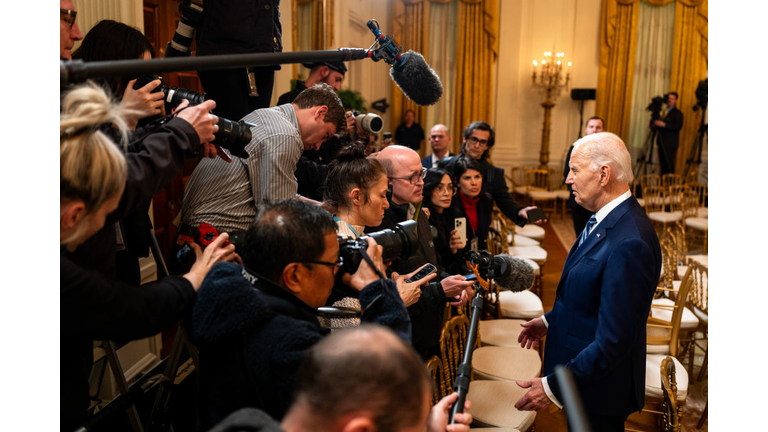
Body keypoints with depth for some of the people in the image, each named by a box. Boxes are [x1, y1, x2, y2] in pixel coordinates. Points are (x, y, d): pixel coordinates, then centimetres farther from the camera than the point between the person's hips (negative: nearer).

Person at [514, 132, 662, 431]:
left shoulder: (629, 243, -30)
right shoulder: (606, 220, 1)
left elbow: (614, 339, -30)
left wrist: (554, 386, -26)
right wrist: (551, 320, 16)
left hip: (599, 391, -9)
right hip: (582, 373, 9)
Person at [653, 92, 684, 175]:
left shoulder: (677, 113, -2)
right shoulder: (665, 112, 21)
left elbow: (679, 126, -16)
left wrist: (664, 124, -24)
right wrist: (657, 124, 9)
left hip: (670, 144, -7)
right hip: (662, 143, 7)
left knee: (669, 165, -13)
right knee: (663, 165, 6)